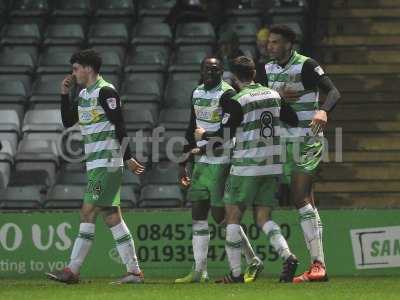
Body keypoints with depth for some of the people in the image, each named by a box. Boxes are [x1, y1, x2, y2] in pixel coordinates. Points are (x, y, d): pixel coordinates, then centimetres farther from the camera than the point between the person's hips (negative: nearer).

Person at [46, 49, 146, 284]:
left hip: (106, 164, -10)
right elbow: (67, 122, 22)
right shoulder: (84, 95, 17)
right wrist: (65, 94, 12)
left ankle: (73, 271, -9)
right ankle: (134, 271, 5)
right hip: (95, 165, 10)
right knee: (112, 216, 6)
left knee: (88, 213, -9)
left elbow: (120, 126, -15)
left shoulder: (105, 92, -11)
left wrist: (127, 158, -17)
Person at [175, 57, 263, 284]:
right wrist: (184, 162, 17)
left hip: (220, 161, -8)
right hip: (202, 162, 8)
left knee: (221, 216, -6)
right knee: (198, 216, 4)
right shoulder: (197, 93, 14)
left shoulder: (227, 94, -11)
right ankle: (200, 271, 5)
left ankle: (253, 262, 6)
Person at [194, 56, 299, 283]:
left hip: (246, 167, -6)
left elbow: (225, 136, -9)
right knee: (263, 218, 9)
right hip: (272, 165, 6)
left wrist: (204, 135, 10)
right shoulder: (274, 95, 7)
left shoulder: (237, 101, -11)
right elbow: (295, 121, 14)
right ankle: (287, 255, -15)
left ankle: (236, 273, 2)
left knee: (233, 216, 5)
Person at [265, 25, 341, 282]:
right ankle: (318, 266, 6)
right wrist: (277, 97, -9)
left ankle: (318, 264, -19)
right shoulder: (268, 69, 11)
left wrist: (323, 111, -39)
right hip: (284, 142, 7)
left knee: (301, 197, -17)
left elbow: (334, 91, -18)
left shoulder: (306, 66, -10)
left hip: (307, 140, -7)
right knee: (304, 202, 5)